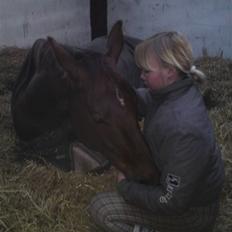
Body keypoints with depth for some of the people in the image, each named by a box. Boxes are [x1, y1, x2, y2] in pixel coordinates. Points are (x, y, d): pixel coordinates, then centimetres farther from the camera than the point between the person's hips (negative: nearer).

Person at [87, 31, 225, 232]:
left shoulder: (183, 129, -37)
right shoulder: (178, 90, -11)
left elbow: (172, 203, -30)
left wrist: (127, 187, -17)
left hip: (191, 213, -9)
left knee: (100, 208, -9)